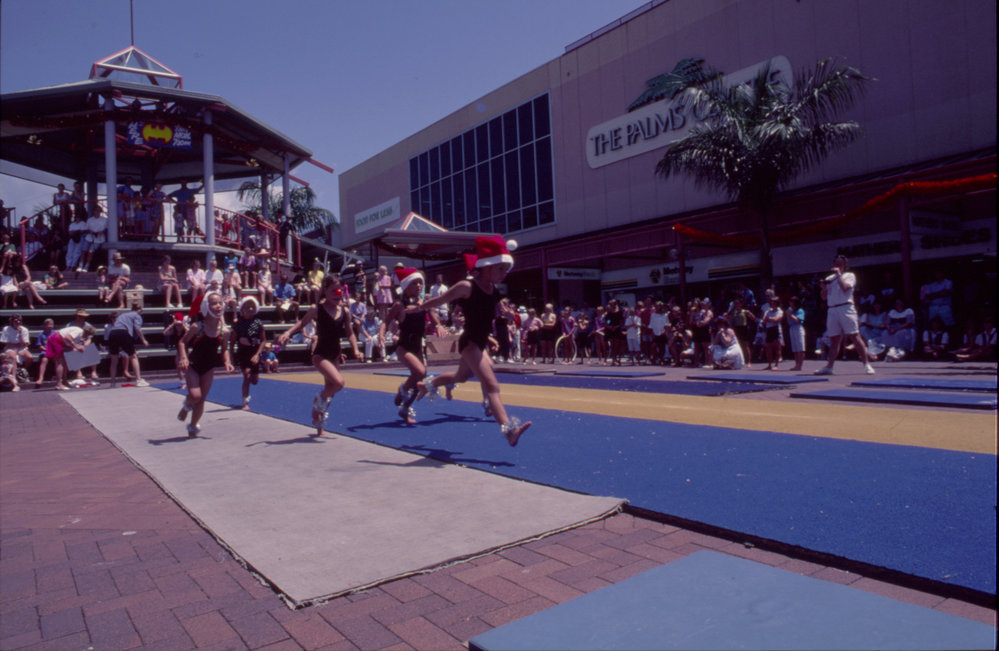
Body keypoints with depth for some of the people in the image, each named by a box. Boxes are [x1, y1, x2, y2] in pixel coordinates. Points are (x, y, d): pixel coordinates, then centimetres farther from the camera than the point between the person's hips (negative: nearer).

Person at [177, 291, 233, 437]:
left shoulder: (225, 331, -11)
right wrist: (183, 358, -22)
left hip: (209, 367, 3)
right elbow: (182, 342, -7)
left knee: (202, 398, 9)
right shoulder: (197, 327, -19)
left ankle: (193, 426, 29)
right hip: (192, 365, -3)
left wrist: (227, 362, -11)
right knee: (195, 395, -17)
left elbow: (224, 349, 5)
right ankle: (186, 406, 20)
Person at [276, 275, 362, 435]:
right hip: (320, 354, -6)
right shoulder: (317, 309, -11)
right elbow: (302, 322, 2)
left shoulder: (344, 311, 1)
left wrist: (355, 350, -2)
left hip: (335, 355, 6)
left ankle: (318, 428, 33)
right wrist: (287, 333, -14)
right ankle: (320, 400, 6)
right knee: (338, 382, -27)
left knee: (329, 389, 14)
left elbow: (350, 333, 9)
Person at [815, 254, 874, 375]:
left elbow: (845, 287, -13)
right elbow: (824, 297, 19)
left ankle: (867, 364, -7)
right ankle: (829, 367, 4)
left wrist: (839, 274, -5)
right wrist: (824, 287, 2)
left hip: (845, 308, -5)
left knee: (855, 336, -10)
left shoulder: (849, 275, 7)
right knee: (834, 340, 6)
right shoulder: (829, 278, 21)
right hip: (832, 310, 5)